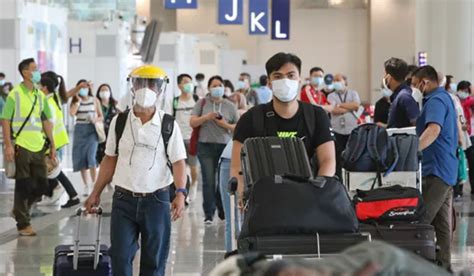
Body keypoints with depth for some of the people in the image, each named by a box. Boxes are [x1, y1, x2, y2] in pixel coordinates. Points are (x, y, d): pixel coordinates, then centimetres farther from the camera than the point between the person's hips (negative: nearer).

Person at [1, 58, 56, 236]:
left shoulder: (40, 95, 10)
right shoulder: (15, 94, -7)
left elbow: (46, 121, 15)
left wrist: (52, 144, 12)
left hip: (38, 147, 6)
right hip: (21, 146, -6)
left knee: (42, 185, 9)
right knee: (23, 186, 1)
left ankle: (19, 211, 29)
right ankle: (23, 224, 10)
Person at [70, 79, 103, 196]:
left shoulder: (95, 100, 4)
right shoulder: (75, 101, 6)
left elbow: (101, 116, 6)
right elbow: (72, 113, -12)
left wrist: (95, 120, -14)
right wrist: (78, 100, -9)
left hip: (91, 130, -2)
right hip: (79, 130, 2)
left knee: (91, 157, -14)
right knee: (81, 158, 3)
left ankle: (94, 184, -6)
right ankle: (86, 185, 12)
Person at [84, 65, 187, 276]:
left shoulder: (169, 125, -2)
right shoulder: (119, 122, 4)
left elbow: (178, 161, -4)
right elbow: (110, 160, 10)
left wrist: (180, 193, -19)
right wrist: (96, 194, 9)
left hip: (156, 200, -1)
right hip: (124, 199, 1)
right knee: (120, 257, -1)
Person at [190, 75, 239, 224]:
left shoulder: (230, 106, 9)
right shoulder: (202, 103, 9)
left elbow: (238, 127, 8)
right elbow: (192, 123, 5)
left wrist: (225, 125, -9)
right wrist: (206, 117, -10)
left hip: (224, 146, 1)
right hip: (206, 146, -1)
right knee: (208, 180, -6)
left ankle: (222, 210, 16)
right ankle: (208, 214, -3)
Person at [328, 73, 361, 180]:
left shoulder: (353, 93, 11)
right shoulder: (331, 96, 9)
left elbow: (356, 105, -7)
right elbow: (334, 110, -8)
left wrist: (340, 105, -7)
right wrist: (350, 107, -5)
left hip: (352, 130, 0)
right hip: (337, 130, 0)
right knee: (337, 157, 0)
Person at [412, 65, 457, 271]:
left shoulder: (435, 101, -13)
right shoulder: (445, 98, 20)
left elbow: (434, 130, -30)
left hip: (436, 170, -11)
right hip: (447, 171, 11)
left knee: (421, 220, -13)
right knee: (442, 223, 11)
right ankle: (443, 265, 15)